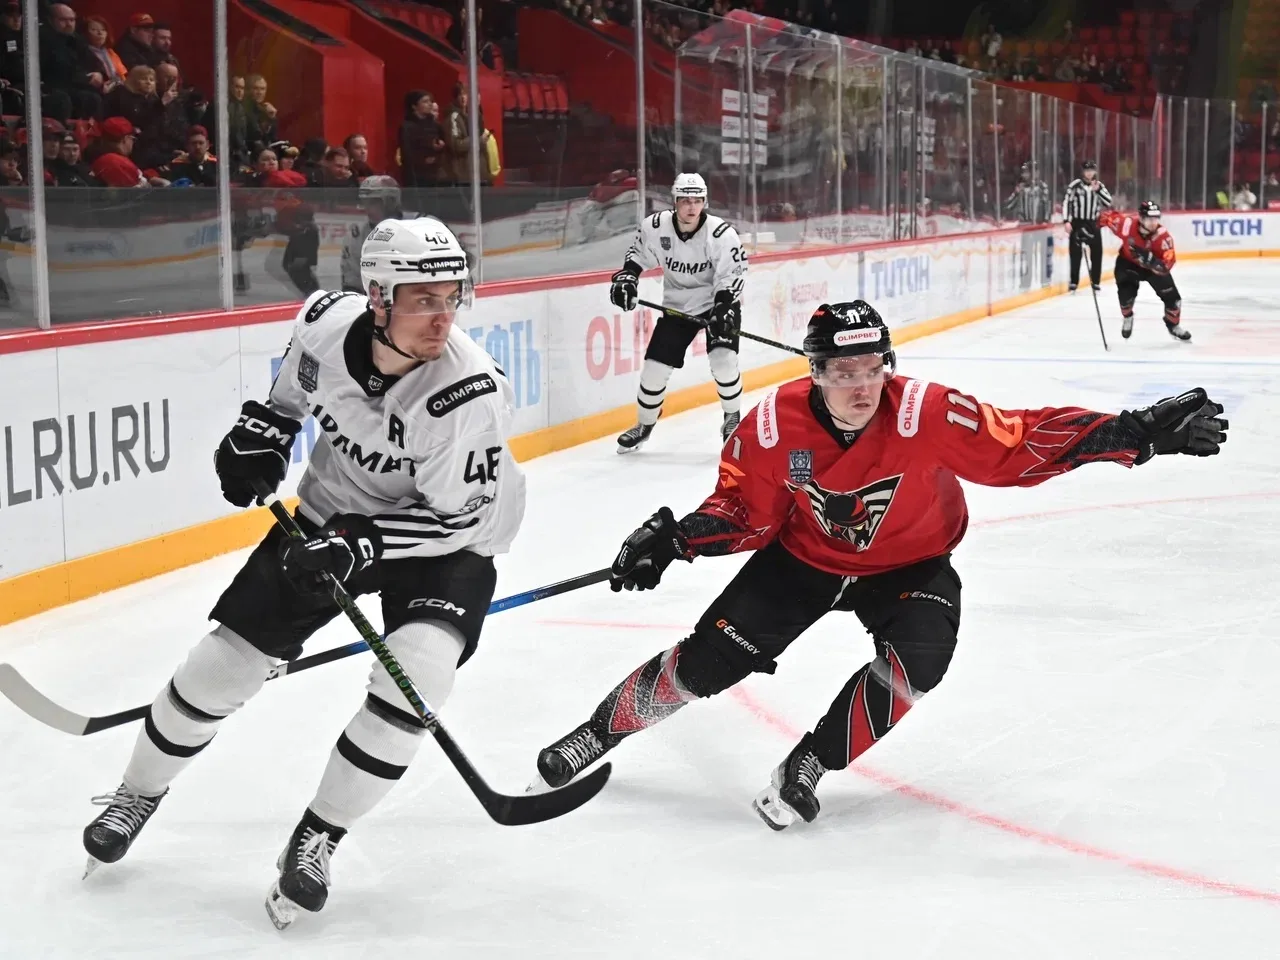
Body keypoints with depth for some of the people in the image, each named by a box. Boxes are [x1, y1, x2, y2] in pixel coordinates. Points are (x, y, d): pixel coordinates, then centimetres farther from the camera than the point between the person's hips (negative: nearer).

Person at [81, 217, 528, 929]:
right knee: (225, 660, 5)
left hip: (446, 537, -4)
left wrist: (361, 545, -32)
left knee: (417, 669, -28)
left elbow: (457, 519, -25)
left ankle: (317, 839, -8)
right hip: (330, 517, 4)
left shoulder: (471, 392, -32)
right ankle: (138, 795, 32)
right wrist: (261, 434, -4)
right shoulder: (326, 321, -19)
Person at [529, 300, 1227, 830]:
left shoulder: (927, 414, -31)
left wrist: (1138, 433, -42)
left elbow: (1022, 444, -33)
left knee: (916, 658, -29)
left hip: (908, 565, -1)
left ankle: (804, 770, -15)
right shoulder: (775, 423, -24)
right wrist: (676, 537, -25)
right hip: (803, 555, 1)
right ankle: (599, 734, 16)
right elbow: (746, 510, -9)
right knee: (708, 659, -7)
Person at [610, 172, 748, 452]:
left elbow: (732, 276, -19)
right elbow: (638, 252, 5)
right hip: (677, 305, 3)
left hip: (718, 302, -3)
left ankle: (733, 418, 5)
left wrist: (724, 309, -31)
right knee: (655, 366, 0)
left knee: (723, 359, -21)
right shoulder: (655, 227, -15)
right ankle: (644, 425, 23)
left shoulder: (722, 233, -24)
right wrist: (626, 277, -9)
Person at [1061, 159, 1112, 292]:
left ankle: (1096, 282, 11)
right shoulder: (1075, 185, -4)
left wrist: (1098, 190, -14)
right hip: (1077, 222, -3)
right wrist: (1067, 221, -12)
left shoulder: (1099, 185, 7)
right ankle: (1073, 282, 7)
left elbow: (1108, 202, -2)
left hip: (1093, 223, 3)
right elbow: (1066, 202, -5)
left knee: (1097, 252, 1)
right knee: (1075, 252, -1)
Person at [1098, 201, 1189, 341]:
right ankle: (1127, 318, 16)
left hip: (1152, 266, 1)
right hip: (1128, 262, 0)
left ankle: (1173, 325, 26)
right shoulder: (1127, 224, -33)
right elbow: (1108, 216, -14)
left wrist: (1150, 259, -54)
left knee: (1171, 295, -3)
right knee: (1126, 291, -20)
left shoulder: (1162, 236, -35)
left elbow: (1166, 265, -39)